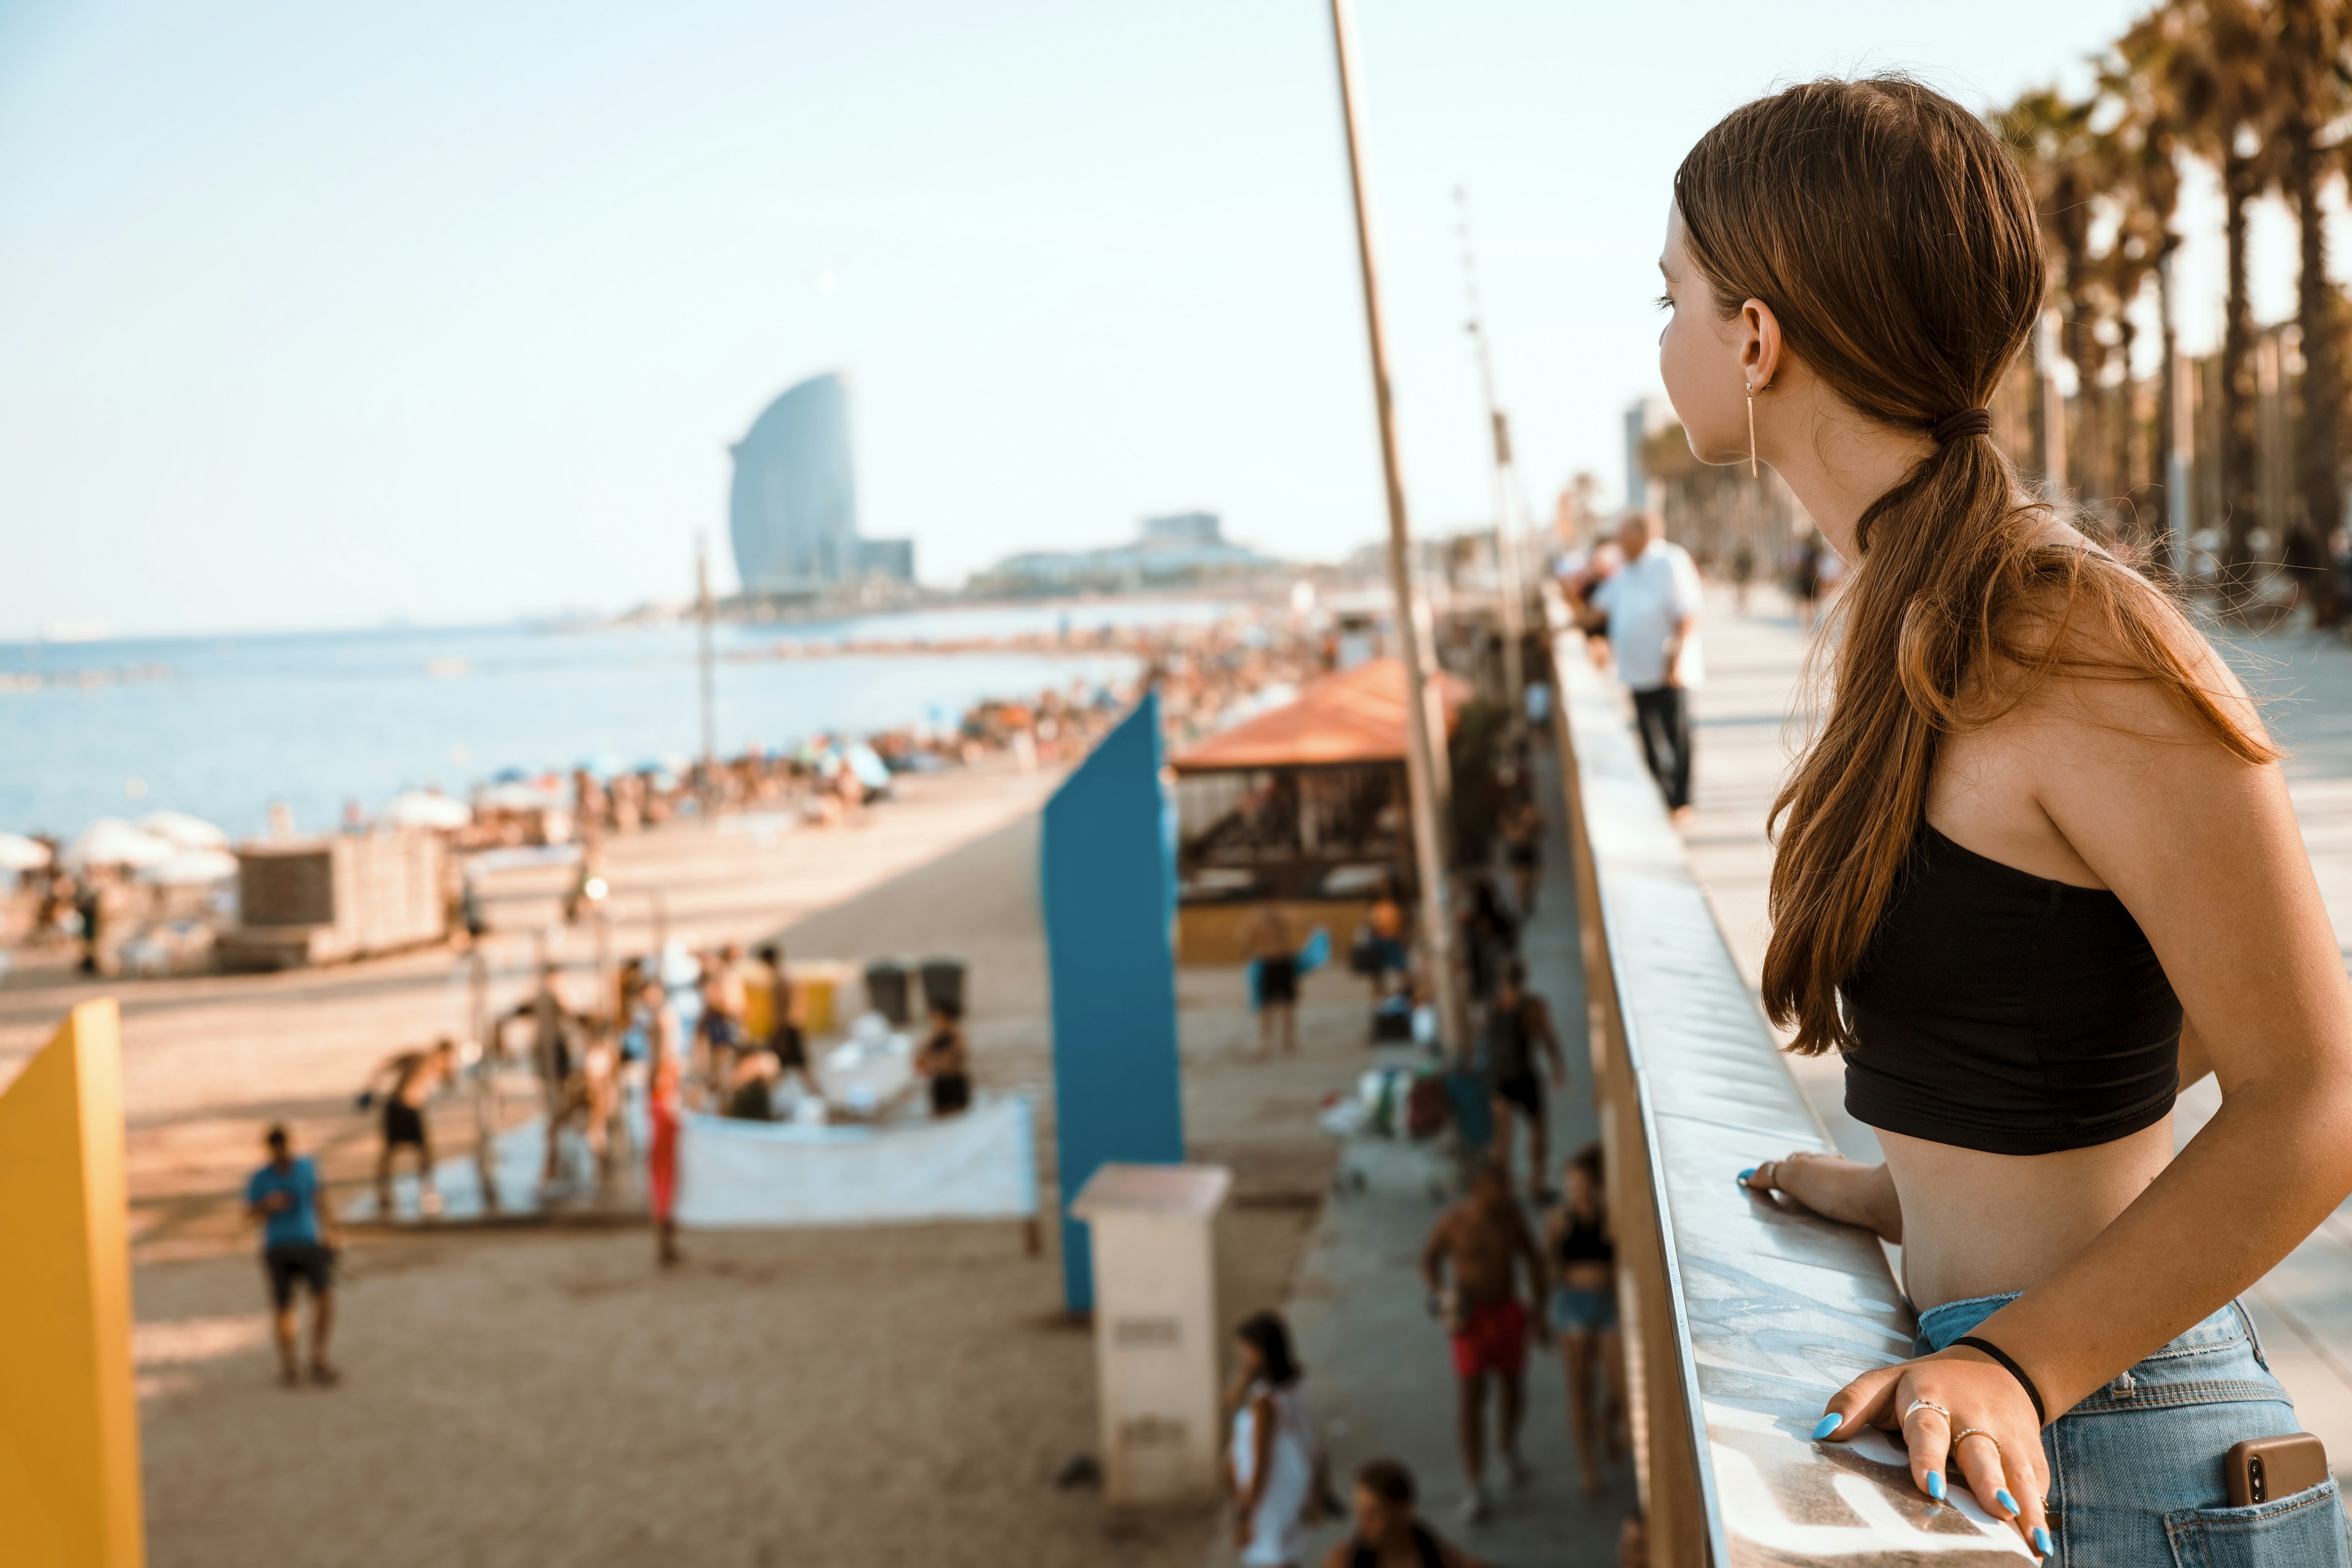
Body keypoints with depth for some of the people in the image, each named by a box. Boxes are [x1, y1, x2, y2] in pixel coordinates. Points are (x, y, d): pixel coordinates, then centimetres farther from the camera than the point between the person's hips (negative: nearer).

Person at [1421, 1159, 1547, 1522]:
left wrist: (1538, 1305, 7)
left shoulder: (1512, 1212, -7)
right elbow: (1430, 1258, 1)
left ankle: (1510, 1447, 50)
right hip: (1470, 1315, -3)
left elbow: (1531, 1255, 7)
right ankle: (1477, 1488, -2)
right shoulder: (1453, 1221, -16)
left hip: (1508, 1311, 4)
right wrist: (1439, 1294, -14)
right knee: (1469, 1400, -8)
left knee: (1514, 1386, 20)